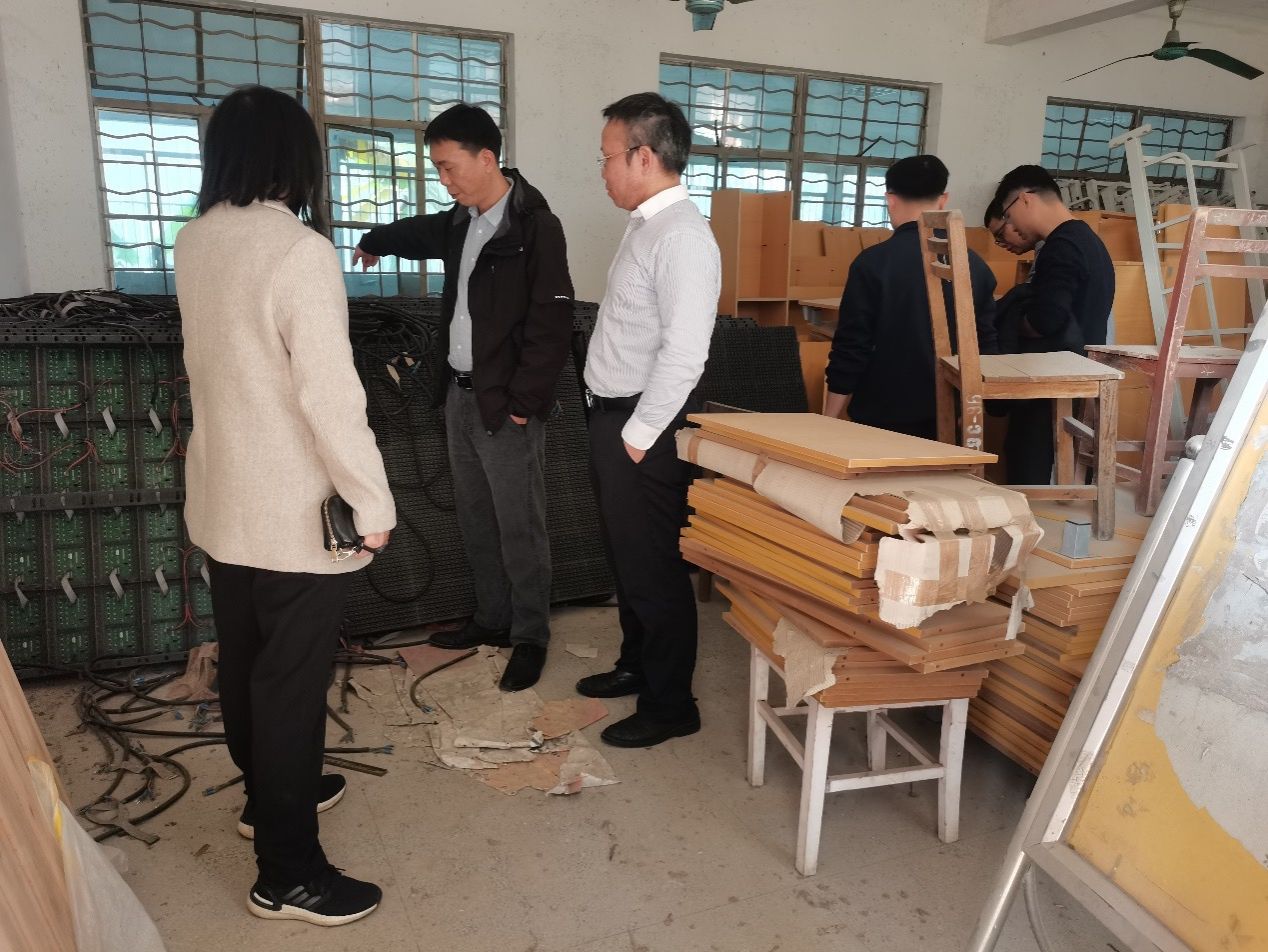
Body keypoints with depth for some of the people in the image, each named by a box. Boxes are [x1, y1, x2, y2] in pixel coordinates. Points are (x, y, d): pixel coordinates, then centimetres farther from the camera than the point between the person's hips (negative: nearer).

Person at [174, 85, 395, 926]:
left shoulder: (195, 241, 4)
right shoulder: (300, 251, -20)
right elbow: (329, 395, -24)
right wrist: (375, 503, -17)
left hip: (223, 495, 8)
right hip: (292, 509, -8)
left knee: (246, 661, 21)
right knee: (292, 679, 2)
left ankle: (268, 795, 42)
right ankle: (288, 873, 15)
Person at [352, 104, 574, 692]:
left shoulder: (535, 226, -13)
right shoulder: (461, 221, 11)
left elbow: (553, 322, -17)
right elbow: (422, 232, 35)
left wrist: (525, 399, -17)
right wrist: (374, 242, 53)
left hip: (505, 403, -8)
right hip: (459, 392, 8)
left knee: (519, 526, -1)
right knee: (474, 518, 15)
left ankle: (531, 637, 13)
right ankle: (492, 620, 29)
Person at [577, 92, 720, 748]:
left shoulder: (681, 237, -19)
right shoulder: (644, 225, 11)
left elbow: (683, 355, -25)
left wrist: (637, 438, -19)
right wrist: (613, 427, 13)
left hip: (642, 428, -10)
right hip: (613, 417, 10)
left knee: (652, 569, 2)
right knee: (626, 558, 22)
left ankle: (669, 705, 19)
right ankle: (636, 666, 41)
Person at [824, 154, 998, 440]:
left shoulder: (873, 262, -11)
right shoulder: (974, 266, 2)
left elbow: (850, 347, -11)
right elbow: (986, 346, 7)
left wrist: (829, 421, -2)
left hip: (883, 419, -4)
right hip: (947, 420, 4)